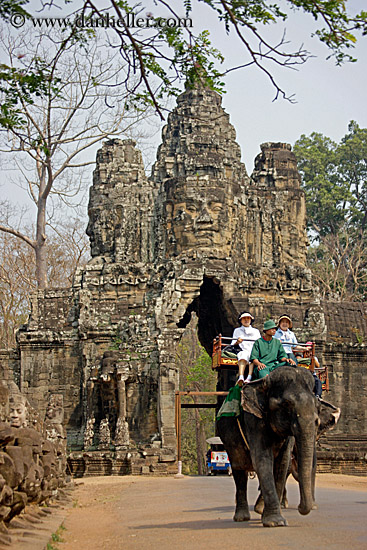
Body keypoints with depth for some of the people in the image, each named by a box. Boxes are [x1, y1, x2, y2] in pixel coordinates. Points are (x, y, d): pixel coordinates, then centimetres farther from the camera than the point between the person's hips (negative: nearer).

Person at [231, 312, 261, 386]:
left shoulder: (256, 331, 30)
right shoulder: (237, 330, 27)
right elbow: (233, 344, 17)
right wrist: (237, 342, -6)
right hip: (242, 351, -1)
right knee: (244, 354, -39)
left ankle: (249, 378, -53)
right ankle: (241, 377, -58)